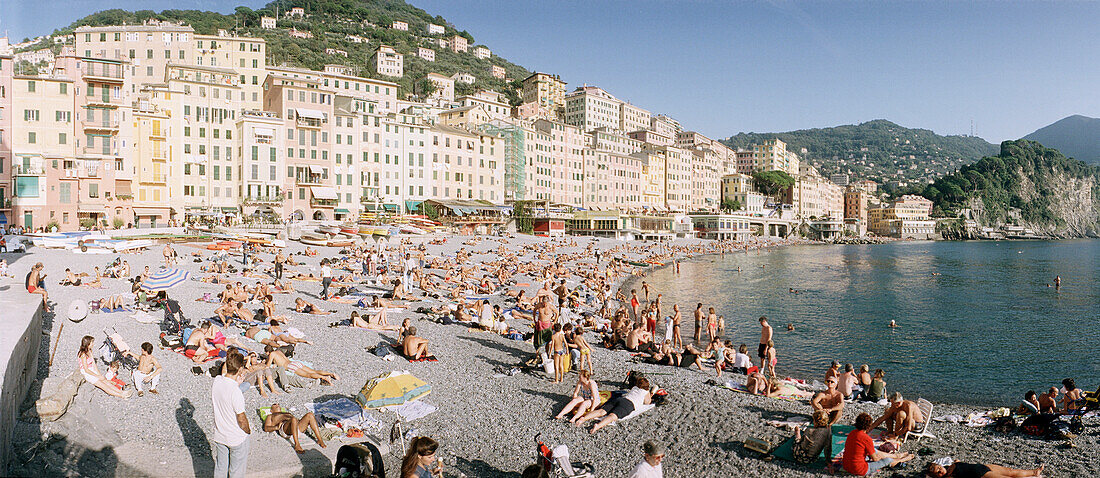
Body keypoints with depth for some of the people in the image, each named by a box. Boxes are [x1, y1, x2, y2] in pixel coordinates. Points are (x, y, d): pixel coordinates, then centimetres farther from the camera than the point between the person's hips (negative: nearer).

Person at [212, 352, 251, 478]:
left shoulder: (216, 381, -12)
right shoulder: (236, 392, -31)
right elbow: (241, 419, -21)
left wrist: (237, 384, 3)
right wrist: (248, 431, -2)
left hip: (219, 435, 6)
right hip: (236, 438, -6)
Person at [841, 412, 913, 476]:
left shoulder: (852, 433, 1)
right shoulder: (866, 438, -22)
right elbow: (874, 458, -11)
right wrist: (880, 456, 12)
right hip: (859, 470, -7)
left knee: (874, 451, 24)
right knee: (886, 460, 13)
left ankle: (897, 455, 42)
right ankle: (901, 460, 43)